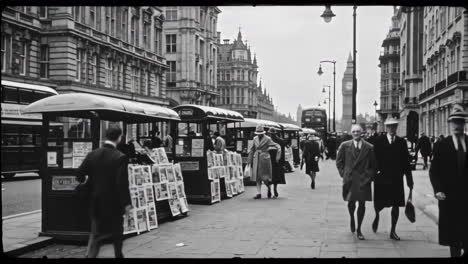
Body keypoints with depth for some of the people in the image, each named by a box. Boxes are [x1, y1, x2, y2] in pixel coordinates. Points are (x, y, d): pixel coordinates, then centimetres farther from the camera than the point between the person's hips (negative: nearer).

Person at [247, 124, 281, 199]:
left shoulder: (267, 139, -7)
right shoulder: (255, 139, 8)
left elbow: (277, 147, -8)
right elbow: (252, 149, 16)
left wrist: (278, 156, -17)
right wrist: (249, 159, 14)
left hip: (264, 159, -5)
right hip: (256, 159, 5)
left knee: (264, 176, -4)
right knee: (257, 177, 1)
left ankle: (269, 189, 24)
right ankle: (259, 193, 4)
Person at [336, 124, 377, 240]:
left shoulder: (369, 147, 3)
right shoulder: (345, 146, 4)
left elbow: (374, 165, 9)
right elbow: (339, 161, 11)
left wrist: (370, 176, 1)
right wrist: (343, 174, 3)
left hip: (364, 180, 0)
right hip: (349, 179, 0)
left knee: (362, 204, 1)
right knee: (351, 202, 4)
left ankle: (359, 229, 13)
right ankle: (352, 219, 37)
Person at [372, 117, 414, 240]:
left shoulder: (402, 142, 6)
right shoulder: (379, 141, 1)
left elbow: (406, 161, 6)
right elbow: (374, 159, 0)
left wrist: (409, 179, 4)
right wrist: (375, 172, -6)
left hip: (397, 179, 2)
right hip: (382, 178, -2)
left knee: (396, 205, 4)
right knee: (379, 204, 0)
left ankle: (393, 231, 16)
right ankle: (376, 216, 35)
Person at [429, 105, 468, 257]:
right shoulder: (442, 145, 1)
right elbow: (434, 170, 2)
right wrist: (438, 190, -9)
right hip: (448, 196, -1)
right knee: (452, 233, 5)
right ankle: (455, 254, 14)